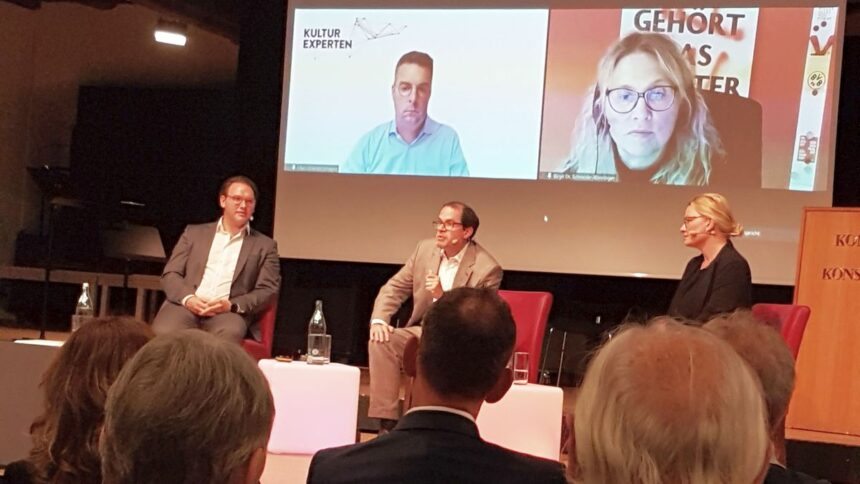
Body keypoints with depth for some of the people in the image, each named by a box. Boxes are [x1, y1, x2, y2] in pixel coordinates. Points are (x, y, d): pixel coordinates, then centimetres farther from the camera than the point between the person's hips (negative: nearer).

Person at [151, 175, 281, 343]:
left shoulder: (265, 246, 16)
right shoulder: (194, 233, 19)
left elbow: (267, 291, 7)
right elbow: (170, 274, 12)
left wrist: (232, 305, -11)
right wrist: (187, 298, -10)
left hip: (229, 312, -1)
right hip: (186, 305, 1)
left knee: (229, 334, -38)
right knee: (163, 333, -34)